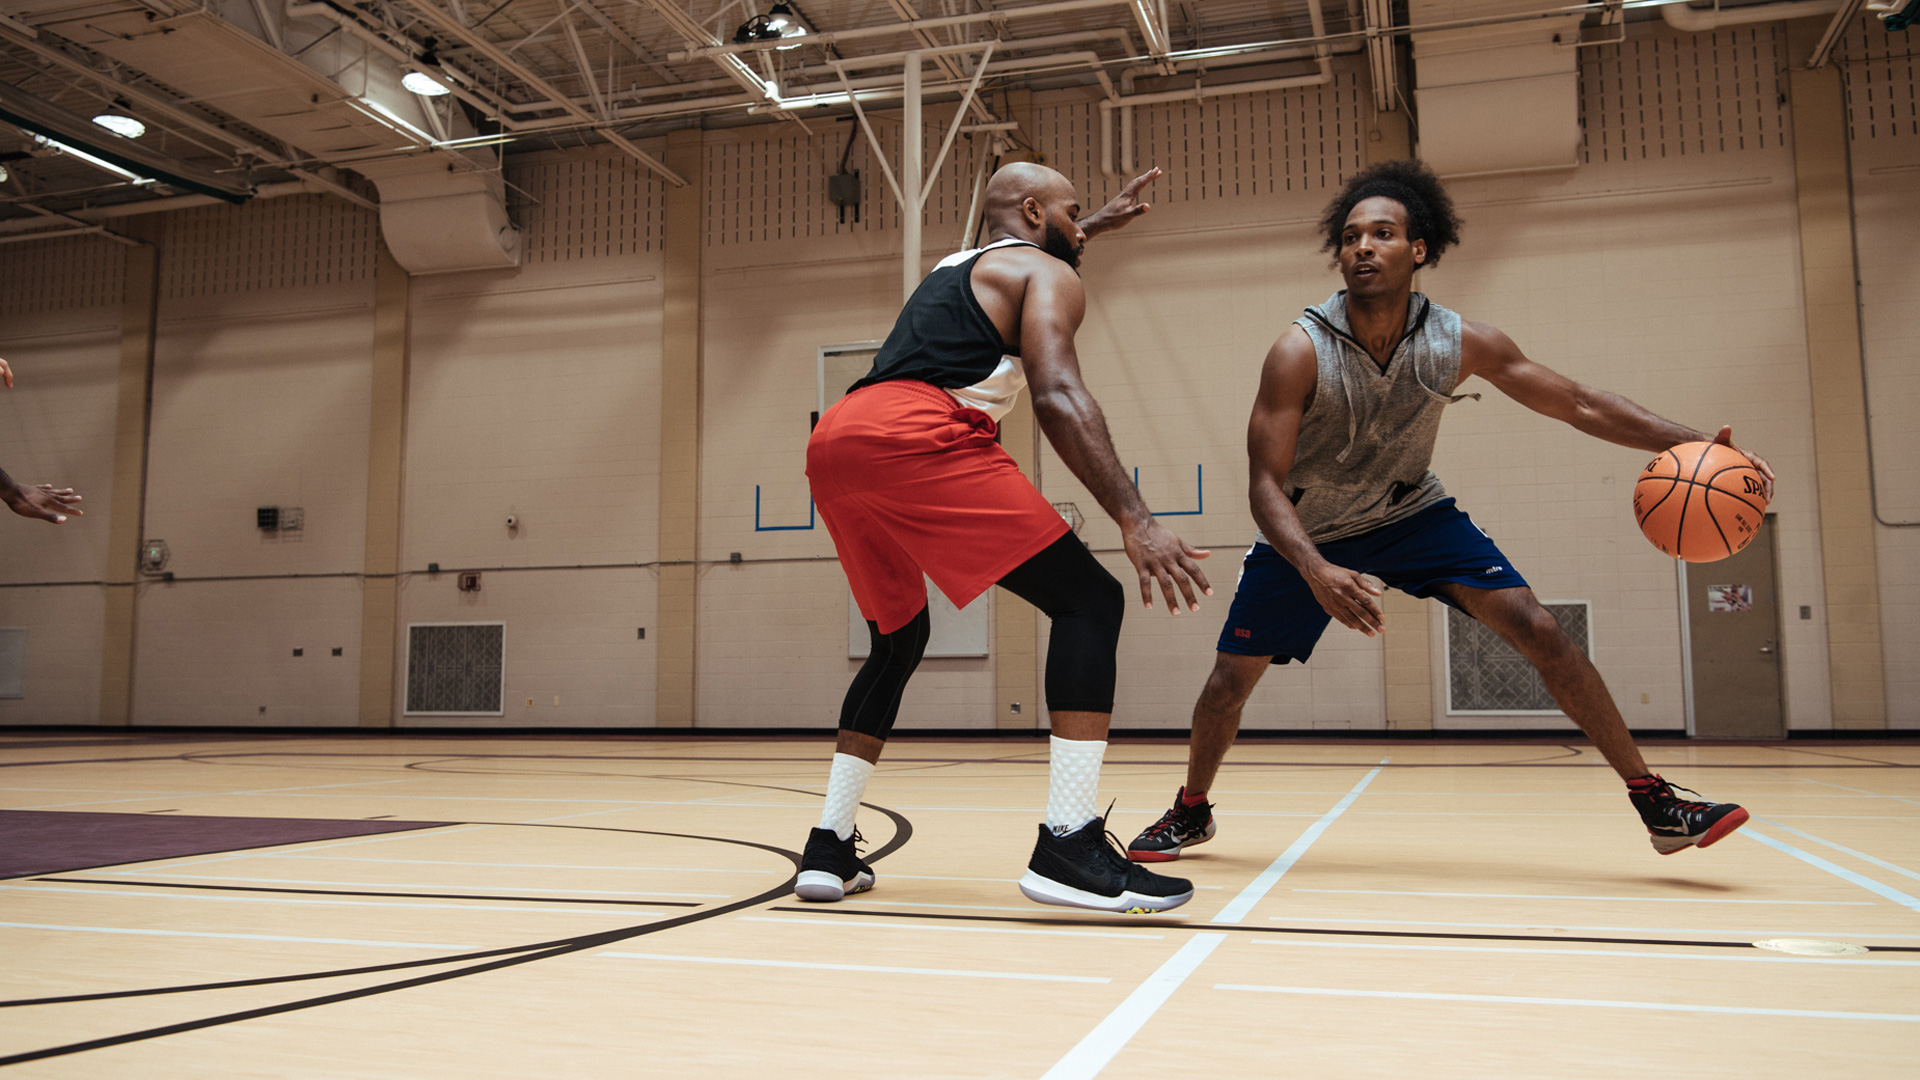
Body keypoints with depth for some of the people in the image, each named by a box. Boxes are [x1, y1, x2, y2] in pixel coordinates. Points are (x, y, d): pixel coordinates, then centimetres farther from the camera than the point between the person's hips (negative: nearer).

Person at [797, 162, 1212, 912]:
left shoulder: (952, 266, 37)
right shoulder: (1047, 274, 12)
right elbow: (1056, 395, -8)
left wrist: (1090, 229, 72)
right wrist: (1135, 521, -15)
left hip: (833, 444, 9)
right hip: (916, 437, -8)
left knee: (898, 639, 26)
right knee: (1088, 601, -2)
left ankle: (829, 850, 20)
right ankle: (1069, 845, -13)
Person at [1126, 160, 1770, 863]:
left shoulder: (1460, 344, -19)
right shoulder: (1300, 353, -27)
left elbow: (1581, 406, -10)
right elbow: (1266, 482, -28)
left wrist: (1696, 445, -21)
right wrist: (1317, 573, -45)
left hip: (1412, 514, 2)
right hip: (1307, 532, -1)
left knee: (1536, 629, -12)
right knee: (1230, 679, -2)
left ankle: (1655, 802, 1)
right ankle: (1191, 812, 26)